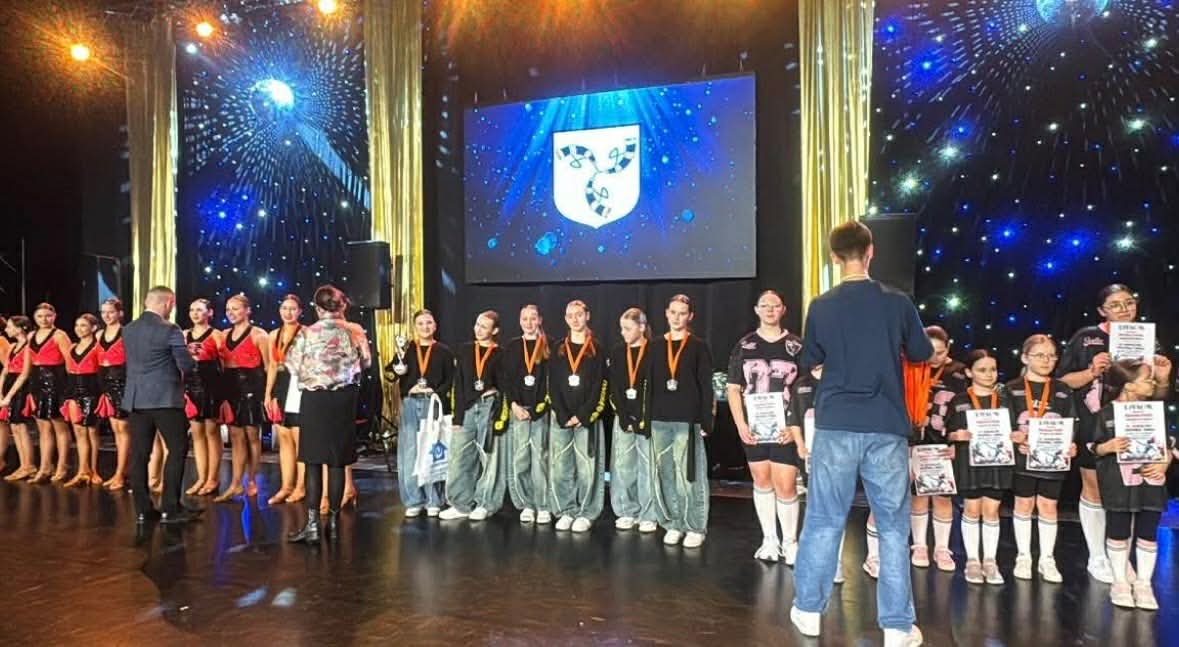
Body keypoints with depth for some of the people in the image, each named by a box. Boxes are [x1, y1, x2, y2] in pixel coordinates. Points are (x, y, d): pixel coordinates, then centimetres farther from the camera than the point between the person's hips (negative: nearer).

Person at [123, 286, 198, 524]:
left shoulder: (128, 330, 9)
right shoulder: (170, 330, -12)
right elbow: (187, 365, -12)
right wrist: (187, 355, 11)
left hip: (136, 398, 6)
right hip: (166, 398, -6)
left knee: (139, 453, 7)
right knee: (178, 450, 1)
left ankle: (143, 509, 12)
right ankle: (170, 508, -1)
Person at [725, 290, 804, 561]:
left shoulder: (796, 345, 1)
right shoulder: (744, 346, 7)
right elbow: (733, 388, 6)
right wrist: (740, 424, -4)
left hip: (785, 428, -2)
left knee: (786, 485, -4)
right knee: (761, 481, 11)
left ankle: (789, 542, 14)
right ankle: (769, 539, 23)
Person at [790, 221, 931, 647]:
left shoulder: (822, 307, -2)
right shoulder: (897, 303, -2)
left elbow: (808, 362, 9)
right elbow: (922, 354, 12)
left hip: (836, 425, 0)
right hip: (887, 427, 0)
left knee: (824, 520, 10)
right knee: (893, 526, 8)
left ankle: (809, 609, 21)